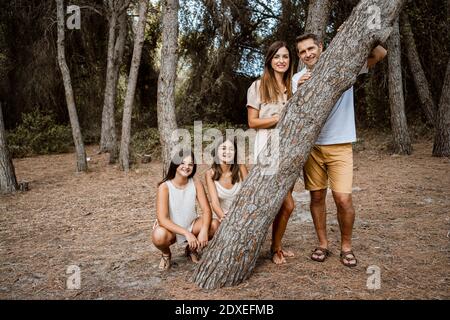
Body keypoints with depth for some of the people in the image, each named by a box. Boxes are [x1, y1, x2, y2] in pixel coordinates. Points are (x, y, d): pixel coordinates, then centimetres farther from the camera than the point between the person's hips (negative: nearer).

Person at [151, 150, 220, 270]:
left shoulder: (196, 183, -11)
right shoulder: (165, 186, -21)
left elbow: (206, 210, -16)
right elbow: (162, 219, -28)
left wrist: (204, 230, -35)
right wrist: (186, 233, -36)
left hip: (191, 226, 4)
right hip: (171, 229, -3)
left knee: (214, 225, -22)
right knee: (159, 235, -37)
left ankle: (192, 249, 9)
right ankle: (166, 254, 3)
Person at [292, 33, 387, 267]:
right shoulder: (298, 78, 7)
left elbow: (380, 54, -3)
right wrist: (299, 89, -16)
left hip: (340, 145, -2)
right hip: (311, 145, 2)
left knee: (343, 199, -7)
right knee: (317, 197, 9)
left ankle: (346, 246, 16)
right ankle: (323, 245, 25)